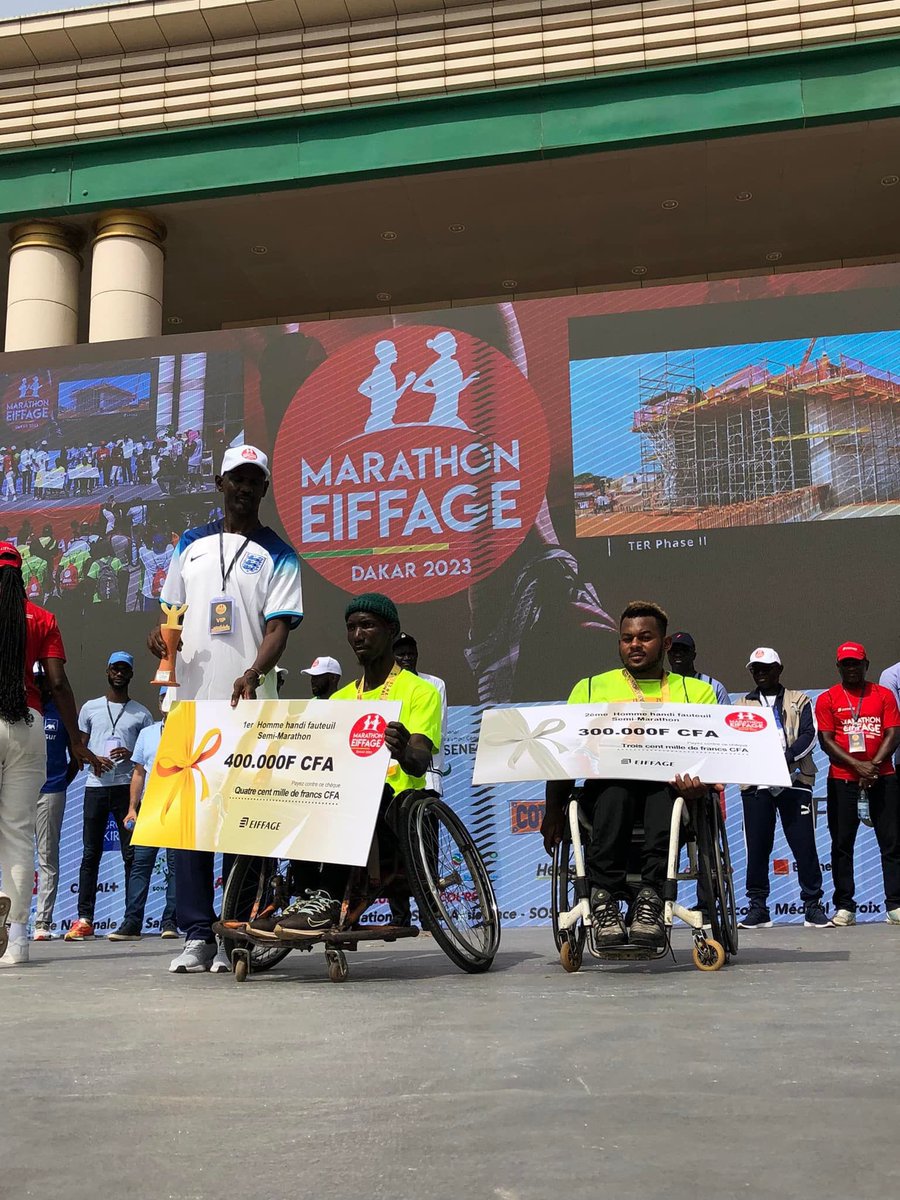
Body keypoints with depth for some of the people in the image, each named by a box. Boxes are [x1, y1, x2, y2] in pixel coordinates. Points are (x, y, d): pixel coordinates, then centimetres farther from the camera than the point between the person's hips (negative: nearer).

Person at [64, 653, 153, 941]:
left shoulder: (141, 714, 11)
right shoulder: (90, 708, 13)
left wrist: (131, 754, -9)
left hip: (127, 787, -1)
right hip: (95, 787, 1)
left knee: (131, 853, -2)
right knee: (90, 853, -1)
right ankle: (84, 919, 1)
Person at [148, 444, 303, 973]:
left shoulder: (278, 556, 3)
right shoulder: (191, 544, 16)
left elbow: (279, 627, -7)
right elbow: (172, 608, 21)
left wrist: (252, 674, -26)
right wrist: (162, 634, -3)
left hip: (247, 705, -4)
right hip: (190, 699, 4)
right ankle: (197, 934, 8)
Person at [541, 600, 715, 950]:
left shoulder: (697, 691, 19)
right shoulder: (591, 688, 20)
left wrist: (702, 783, -18)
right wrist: (553, 810, -2)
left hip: (671, 791, 0)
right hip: (607, 787, 0)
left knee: (667, 781, -36)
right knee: (616, 781, -35)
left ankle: (650, 895, -39)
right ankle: (603, 894, -36)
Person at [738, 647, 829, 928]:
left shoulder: (799, 701, 13)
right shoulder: (743, 705, 18)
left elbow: (809, 734, -1)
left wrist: (787, 756, -18)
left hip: (794, 779, -1)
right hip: (755, 783, 2)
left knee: (804, 844, -4)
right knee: (757, 847, 1)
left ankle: (813, 906, 4)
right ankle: (757, 908, 7)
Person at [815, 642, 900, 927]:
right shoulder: (827, 699, 6)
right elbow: (826, 741, -1)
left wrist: (874, 765, -12)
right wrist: (858, 765, -13)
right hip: (842, 780, -1)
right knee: (842, 843, 1)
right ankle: (844, 907, 7)